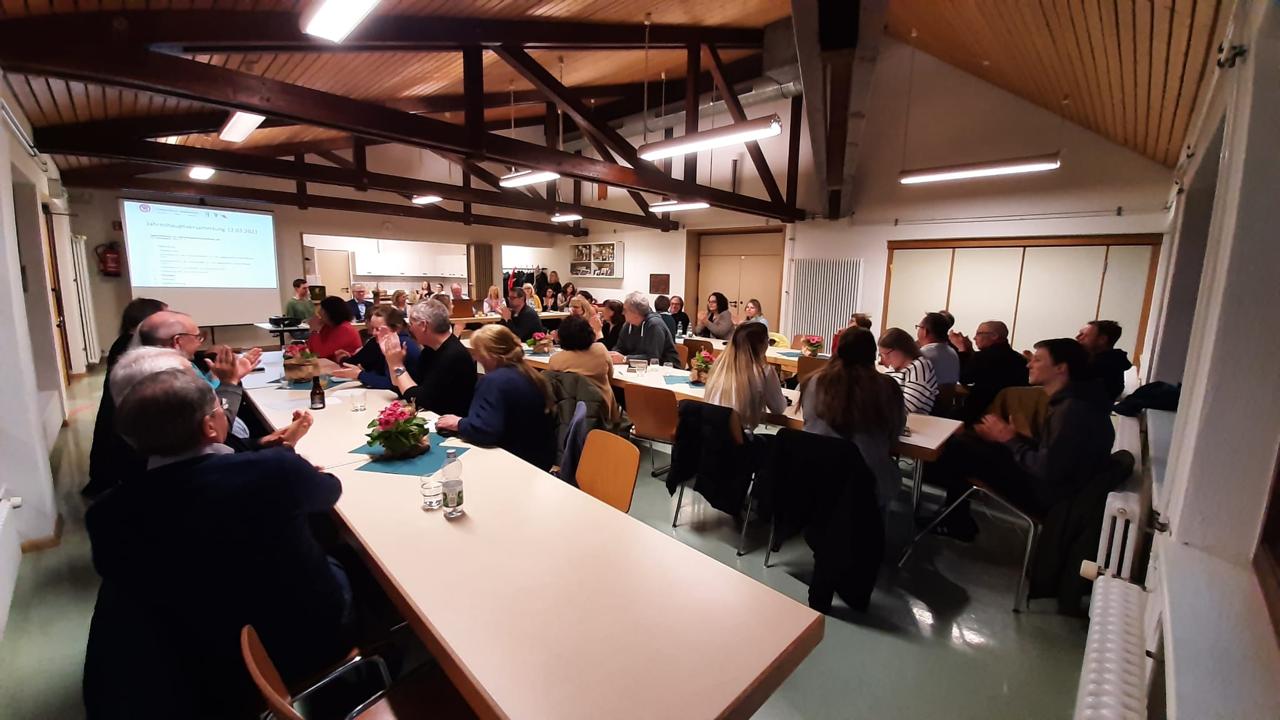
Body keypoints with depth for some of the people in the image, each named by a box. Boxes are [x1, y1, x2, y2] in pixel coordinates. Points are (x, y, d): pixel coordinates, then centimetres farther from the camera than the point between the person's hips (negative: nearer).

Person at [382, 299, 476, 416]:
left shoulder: (454, 356, -25)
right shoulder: (431, 348, 4)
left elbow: (418, 400, -22)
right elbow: (403, 389, 9)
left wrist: (397, 365, -15)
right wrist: (391, 360, -1)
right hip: (431, 417, 8)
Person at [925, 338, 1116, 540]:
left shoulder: (1074, 409, -24)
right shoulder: (1067, 402, 7)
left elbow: (1046, 470, -26)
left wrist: (1010, 439, -14)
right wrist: (1009, 436, -2)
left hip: (1047, 494, -10)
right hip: (1046, 482, 10)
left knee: (958, 449, -13)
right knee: (965, 440, 7)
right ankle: (957, 522, 11)